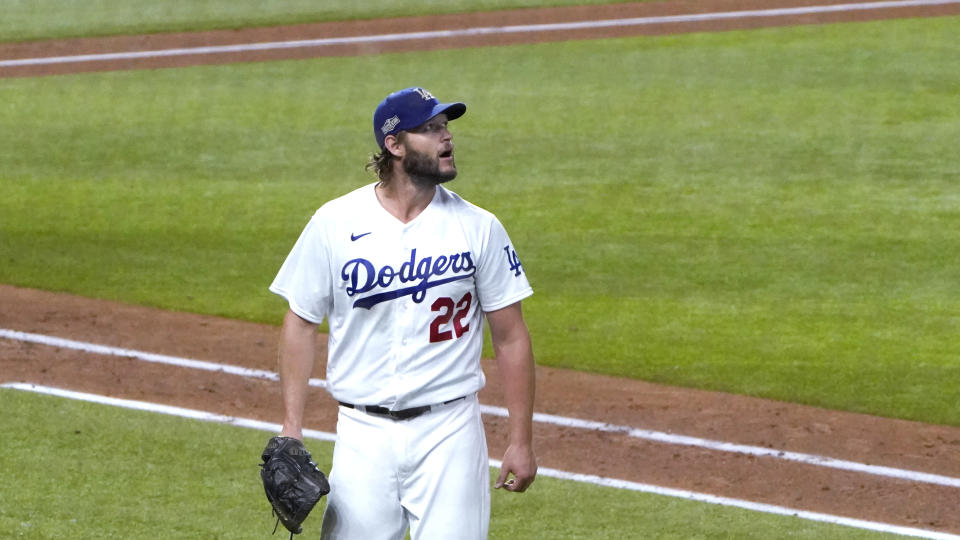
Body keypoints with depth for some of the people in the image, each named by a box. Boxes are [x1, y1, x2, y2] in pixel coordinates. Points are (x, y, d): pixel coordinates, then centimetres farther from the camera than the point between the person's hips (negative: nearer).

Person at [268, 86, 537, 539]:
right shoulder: (334, 224, 0)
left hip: (450, 433, 0)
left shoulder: (477, 227, 0)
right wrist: (291, 427, -1)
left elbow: (510, 336, 3)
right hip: (363, 433, 0)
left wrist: (521, 439, 0)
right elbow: (301, 323, 5)